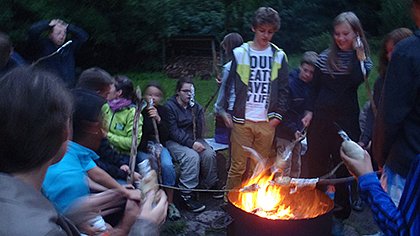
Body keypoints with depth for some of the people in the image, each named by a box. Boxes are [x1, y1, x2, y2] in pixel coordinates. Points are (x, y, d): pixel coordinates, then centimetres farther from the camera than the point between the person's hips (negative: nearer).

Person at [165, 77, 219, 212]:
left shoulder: (196, 107, 8)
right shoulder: (170, 106, -7)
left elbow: (199, 132, -1)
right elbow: (173, 132, -14)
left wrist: (195, 112, -14)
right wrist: (191, 144, -24)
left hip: (193, 140, 5)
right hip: (175, 142, -5)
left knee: (209, 154, -22)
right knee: (192, 156, -33)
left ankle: (210, 185, 2)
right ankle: (186, 195, -26)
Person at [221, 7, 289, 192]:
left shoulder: (279, 56, 7)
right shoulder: (240, 53, 3)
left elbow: (283, 89, 10)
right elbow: (229, 85, 6)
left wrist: (279, 114, 2)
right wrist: (226, 112, 1)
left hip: (266, 121, 2)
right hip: (242, 120, -1)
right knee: (238, 166, 1)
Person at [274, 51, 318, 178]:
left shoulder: (311, 86, 3)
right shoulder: (289, 83, -15)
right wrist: (293, 129, -20)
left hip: (298, 132, 6)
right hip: (284, 132, -6)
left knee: (296, 169, 15)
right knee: (284, 168, -5)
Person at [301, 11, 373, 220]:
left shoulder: (363, 58, -2)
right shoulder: (325, 57, 4)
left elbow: (357, 80, -22)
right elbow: (315, 88, 9)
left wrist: (358, 53, -18)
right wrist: (309, 112, 0)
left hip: (346, 120, -2)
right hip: (321, 118, 2)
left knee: (342, 165, 8)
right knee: (316, 163, 9)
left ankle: (341, 208, 25)